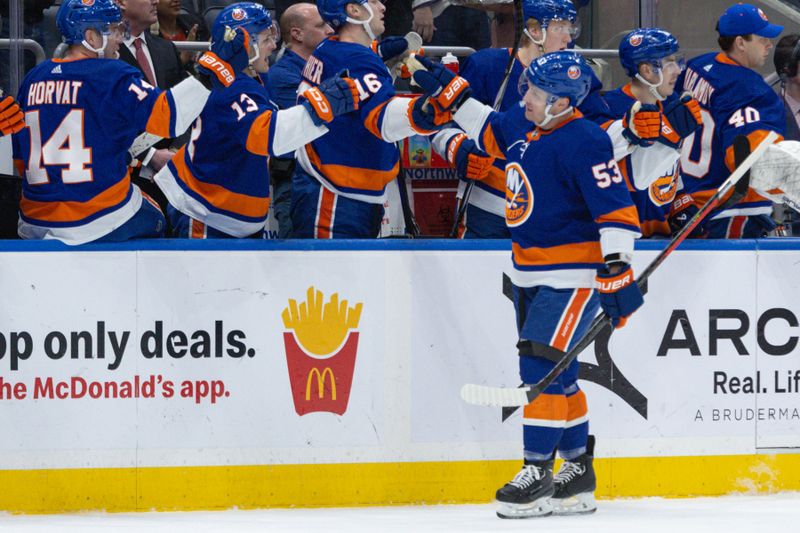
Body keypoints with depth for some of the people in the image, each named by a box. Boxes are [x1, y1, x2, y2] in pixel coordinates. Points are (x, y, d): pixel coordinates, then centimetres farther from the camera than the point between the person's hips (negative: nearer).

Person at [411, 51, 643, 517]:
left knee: (543, 362, -15)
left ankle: (538, 472, -12)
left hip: (574, 275, -9)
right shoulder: (521, 125, 5)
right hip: (530, 274, 9)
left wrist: (617, 271, -28)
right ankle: (578, 471, 22)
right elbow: (489, 130, 29)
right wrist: (448, 92, 25)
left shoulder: (585, 142, -20)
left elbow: (616, 208, -22)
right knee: (556, 371, 13)